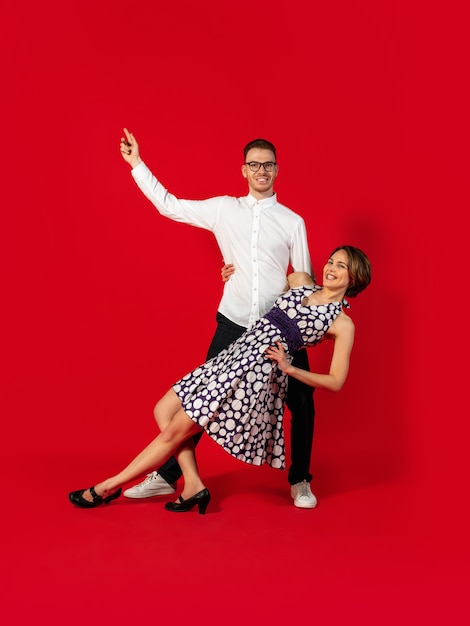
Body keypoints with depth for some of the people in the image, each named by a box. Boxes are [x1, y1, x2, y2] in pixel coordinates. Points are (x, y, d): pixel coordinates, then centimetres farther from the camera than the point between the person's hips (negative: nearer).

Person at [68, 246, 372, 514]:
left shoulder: (343, 323, -3)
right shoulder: (301, 281, 14)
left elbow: (336, 382, -5)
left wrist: (290, 369, -11)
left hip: (258, 370, -8)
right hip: (235, 354, 8)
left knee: (175, 430, -6)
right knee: (164, 410, 3)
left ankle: (110, 486, 7)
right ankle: (193, 486, 6)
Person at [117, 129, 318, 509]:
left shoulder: (292, 221, 5)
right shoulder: (223, 209, 6)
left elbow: (305, 279, 8)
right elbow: (169, 205, 10)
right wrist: (137, 164, 10)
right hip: (234, 324, 0)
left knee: (302, 403, 3)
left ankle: (300, 481, 23)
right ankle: (167, 476, 15)